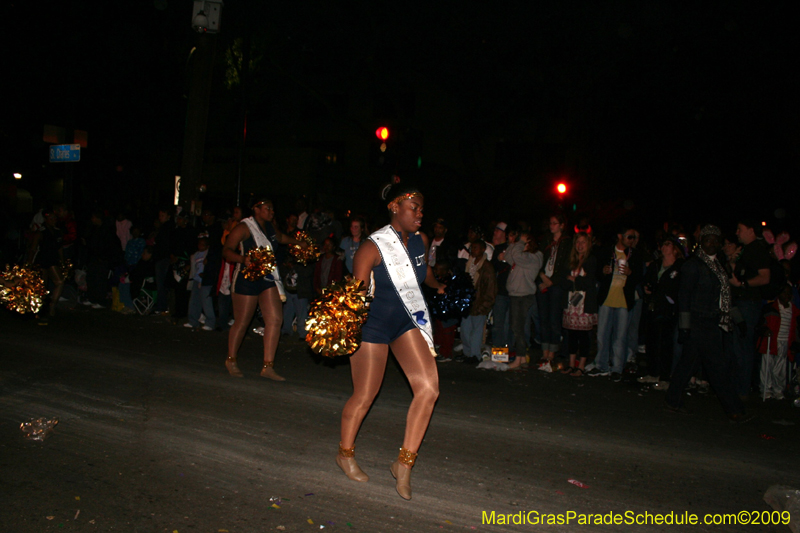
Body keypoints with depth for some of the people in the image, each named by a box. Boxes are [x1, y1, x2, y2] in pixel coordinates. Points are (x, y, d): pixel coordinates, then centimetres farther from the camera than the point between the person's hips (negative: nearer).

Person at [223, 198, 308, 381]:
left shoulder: (269, 227, 14)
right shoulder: (244, 227, -7)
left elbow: (280, 237, 38)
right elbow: (226, 251, -15)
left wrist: (299, 243, 46)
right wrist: (243, 258, -33)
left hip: (268, 278, 6)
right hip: (247, 278, -6)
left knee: (275, 318, -8)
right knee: (242, 323, 2)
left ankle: (268, 366, -3)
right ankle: (231, 360, 26)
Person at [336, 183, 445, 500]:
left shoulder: (420, 241, 0)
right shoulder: (372, 248, -20)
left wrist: (438, 287, 41)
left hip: (407, 320, 6)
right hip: (372, 323, -6)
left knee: (428, 388, -9)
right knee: (364, 397, 3)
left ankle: (404, 463, 5)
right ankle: (345, 454, 32)